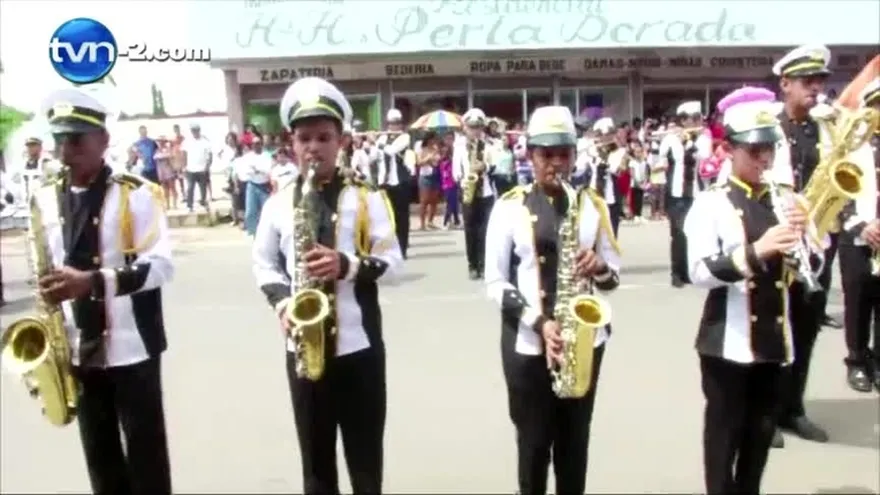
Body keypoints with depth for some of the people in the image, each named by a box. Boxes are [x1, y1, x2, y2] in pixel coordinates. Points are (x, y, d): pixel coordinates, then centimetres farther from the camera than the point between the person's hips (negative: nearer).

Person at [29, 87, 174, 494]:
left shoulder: (136, 194, -10)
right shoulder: (45, 201, 6)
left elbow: (160, 265, -17)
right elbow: (46, 271, 15)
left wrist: (92, 281, -27)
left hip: (131, 347, -5)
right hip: (76, 350, 5)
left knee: (145, 452, 6)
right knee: (99, 456, 16)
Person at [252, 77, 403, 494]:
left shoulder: (366, 198, -3)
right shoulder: (278, 204, 3)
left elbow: (393, 261, -5)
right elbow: (264, 263, 10)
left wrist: (347, 265, -22)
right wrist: (281, 300, -9)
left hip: (358, 344, -2)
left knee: (365, 454, 10)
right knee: (315, 455, 14)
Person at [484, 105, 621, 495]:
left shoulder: (592, 205, 6)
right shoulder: (509, 208, -3)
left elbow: (615, 273, 9)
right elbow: (495, 283, -5)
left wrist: (599, 268, -14)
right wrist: (538, 322, -18)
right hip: (527, 342, -3)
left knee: (575, 440, 14)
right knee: (534, 442, 7)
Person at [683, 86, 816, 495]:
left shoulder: (783, 202, 7)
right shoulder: (710, 204, -9)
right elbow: (699, 272, -19)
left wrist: (802, 235, -11)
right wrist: (755, 251, -29)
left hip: (774, 339, 5)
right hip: (728, 342, -5)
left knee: (761, 433, 17)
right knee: (724, 433, 7)